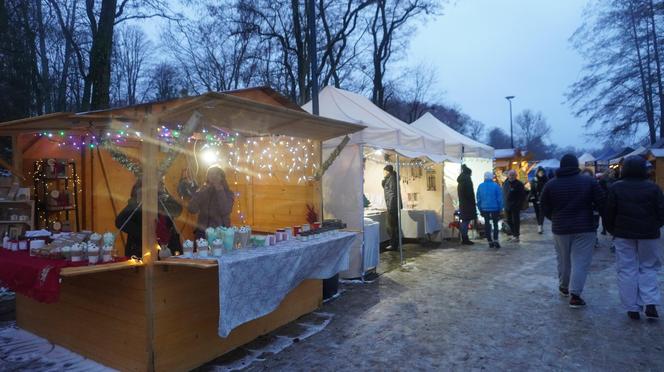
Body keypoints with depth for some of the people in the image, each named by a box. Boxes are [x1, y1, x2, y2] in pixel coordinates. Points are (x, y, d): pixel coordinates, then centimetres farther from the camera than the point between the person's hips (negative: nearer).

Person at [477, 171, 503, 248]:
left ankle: (490, 242, 11)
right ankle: (495, 240, -8)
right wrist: (500, 209, 3)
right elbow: (499, 199, -5)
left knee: (487, 224, 10)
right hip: (494, 208, -2)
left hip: (484, 209, 2)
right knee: (495, 224, 8)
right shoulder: (496, 186, -6)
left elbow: (478, 199, 5)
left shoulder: (480, 186, 2)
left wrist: (480, 209, 11)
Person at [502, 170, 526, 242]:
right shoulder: (505, 183, 10)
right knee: (509, 221, 12)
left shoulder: (519, 184, -9)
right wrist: (504, 203, 9)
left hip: (515, 207, -6)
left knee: (515, 221, -2)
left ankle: (516, 236, 5)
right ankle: (513, 234, 25)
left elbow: (523, 196, -9)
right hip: (507, 206, 6)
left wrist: (519, 204, -14)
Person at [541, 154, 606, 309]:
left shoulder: (550, 184, -1)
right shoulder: (589, 181, -5)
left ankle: (564, 286, 32)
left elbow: (545, 208, 3)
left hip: (560, 229, 2)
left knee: (563, 260, 17)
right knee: (580, 261, 0)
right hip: (585, 228, -2)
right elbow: (602, 203, -6)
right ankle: (575, 294, -5)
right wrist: (590, 208, 15)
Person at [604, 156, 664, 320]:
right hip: (649, 235, 1)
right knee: (648, 268, 14)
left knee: (627, 270, 5)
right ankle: (650, 303, 1)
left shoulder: (616, 188, -4)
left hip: (624, 235, -1)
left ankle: (632, 308, 7)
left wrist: (612, 230, 12)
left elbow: (609, 214, -3)